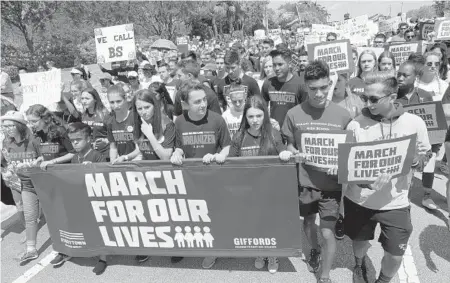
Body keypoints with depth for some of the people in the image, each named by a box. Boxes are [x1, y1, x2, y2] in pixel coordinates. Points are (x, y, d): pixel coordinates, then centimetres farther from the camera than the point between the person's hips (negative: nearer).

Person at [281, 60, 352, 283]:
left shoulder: (343, 115, -10)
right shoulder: (294, 114, -9)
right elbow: (289, 146, 3)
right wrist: (297, 154, -18)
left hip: (331, 183, -1)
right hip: (305, 181, 2)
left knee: (328, 233, 2)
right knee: (308, 223, 22)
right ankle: (314, 250, 55)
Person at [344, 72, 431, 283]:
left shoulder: (414, 123, -10)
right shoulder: (356, 125, -14)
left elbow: (421, 166, 0)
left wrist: (416, 159, -24)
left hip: (395, 203, 1)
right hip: (359, 200, 0)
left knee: (395, 255, 8)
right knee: (360, 241, 20)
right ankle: (359, 266, 55)